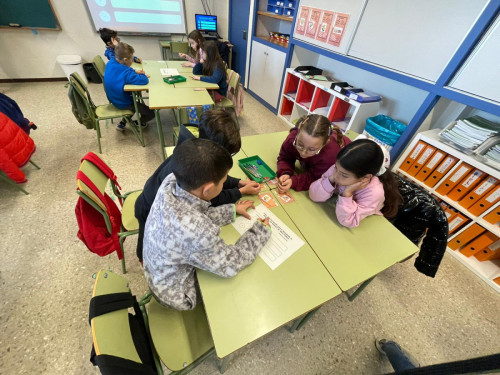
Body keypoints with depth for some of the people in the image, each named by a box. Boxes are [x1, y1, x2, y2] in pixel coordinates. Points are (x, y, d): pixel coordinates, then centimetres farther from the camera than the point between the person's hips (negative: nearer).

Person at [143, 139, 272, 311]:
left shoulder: (171, 181, -25)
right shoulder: (198, 233, -45)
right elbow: (231, 266, -26)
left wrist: (232, 209, -5)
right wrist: (261, 231, -15)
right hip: (175, 292, -5)